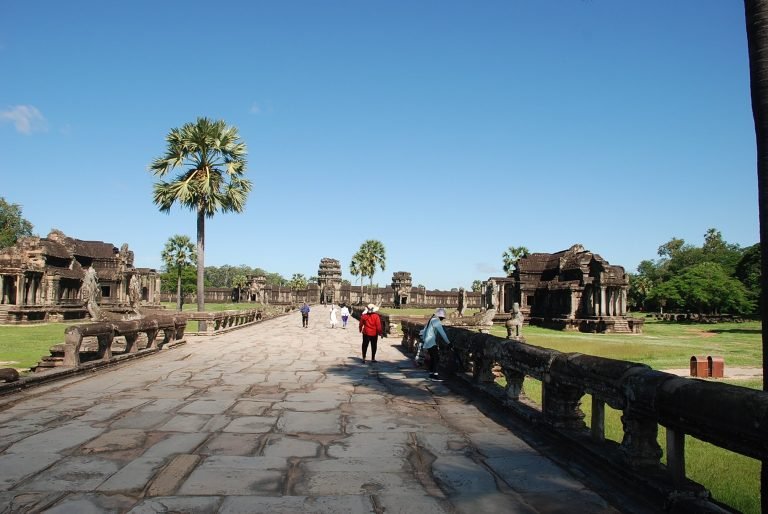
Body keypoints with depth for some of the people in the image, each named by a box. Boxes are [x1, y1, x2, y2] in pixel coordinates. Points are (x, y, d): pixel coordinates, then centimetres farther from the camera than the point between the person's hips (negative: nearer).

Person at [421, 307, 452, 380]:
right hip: (432, 343, -10)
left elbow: (424, 331, 25)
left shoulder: (431, 320, 18)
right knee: (436, 357, -12)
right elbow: (442, 332, -17)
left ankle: (431, 374, 19)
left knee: (432, 358, 14)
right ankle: (435, 375, -18)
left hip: (427, 342, 10)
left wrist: (423, 341, 31)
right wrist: (448, 341, -14)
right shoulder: (436, 321, -11)